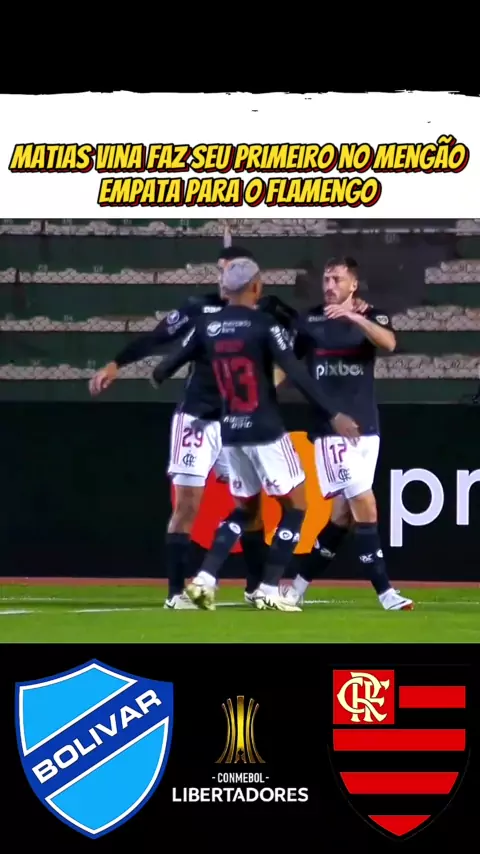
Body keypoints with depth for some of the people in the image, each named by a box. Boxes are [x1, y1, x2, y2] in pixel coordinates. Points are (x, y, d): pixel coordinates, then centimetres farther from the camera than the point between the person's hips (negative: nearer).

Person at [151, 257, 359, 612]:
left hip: (230, 433, 6)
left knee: (246, 509, 21)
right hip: (266, 432, -6)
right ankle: (268, 590, 0)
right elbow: (297, 374, -20)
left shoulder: (207, 327, 3)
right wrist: (333, 415, -19)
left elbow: (173, 361, 13)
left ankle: (205, 580, 6)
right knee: (295, 504, 7)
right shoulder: (264, 325, -13)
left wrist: (158, 377, 38)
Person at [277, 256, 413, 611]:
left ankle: (300, 585, 19)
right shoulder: (310, 320, 3)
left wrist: (354, 317, -33)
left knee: (343, 513, 5)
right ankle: (385, 591, -10)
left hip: (366, 429, 3)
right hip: (330, 429, -3)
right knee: (365, 507, -13)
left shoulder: (372, 317, 3)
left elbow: (389, 343, -18)